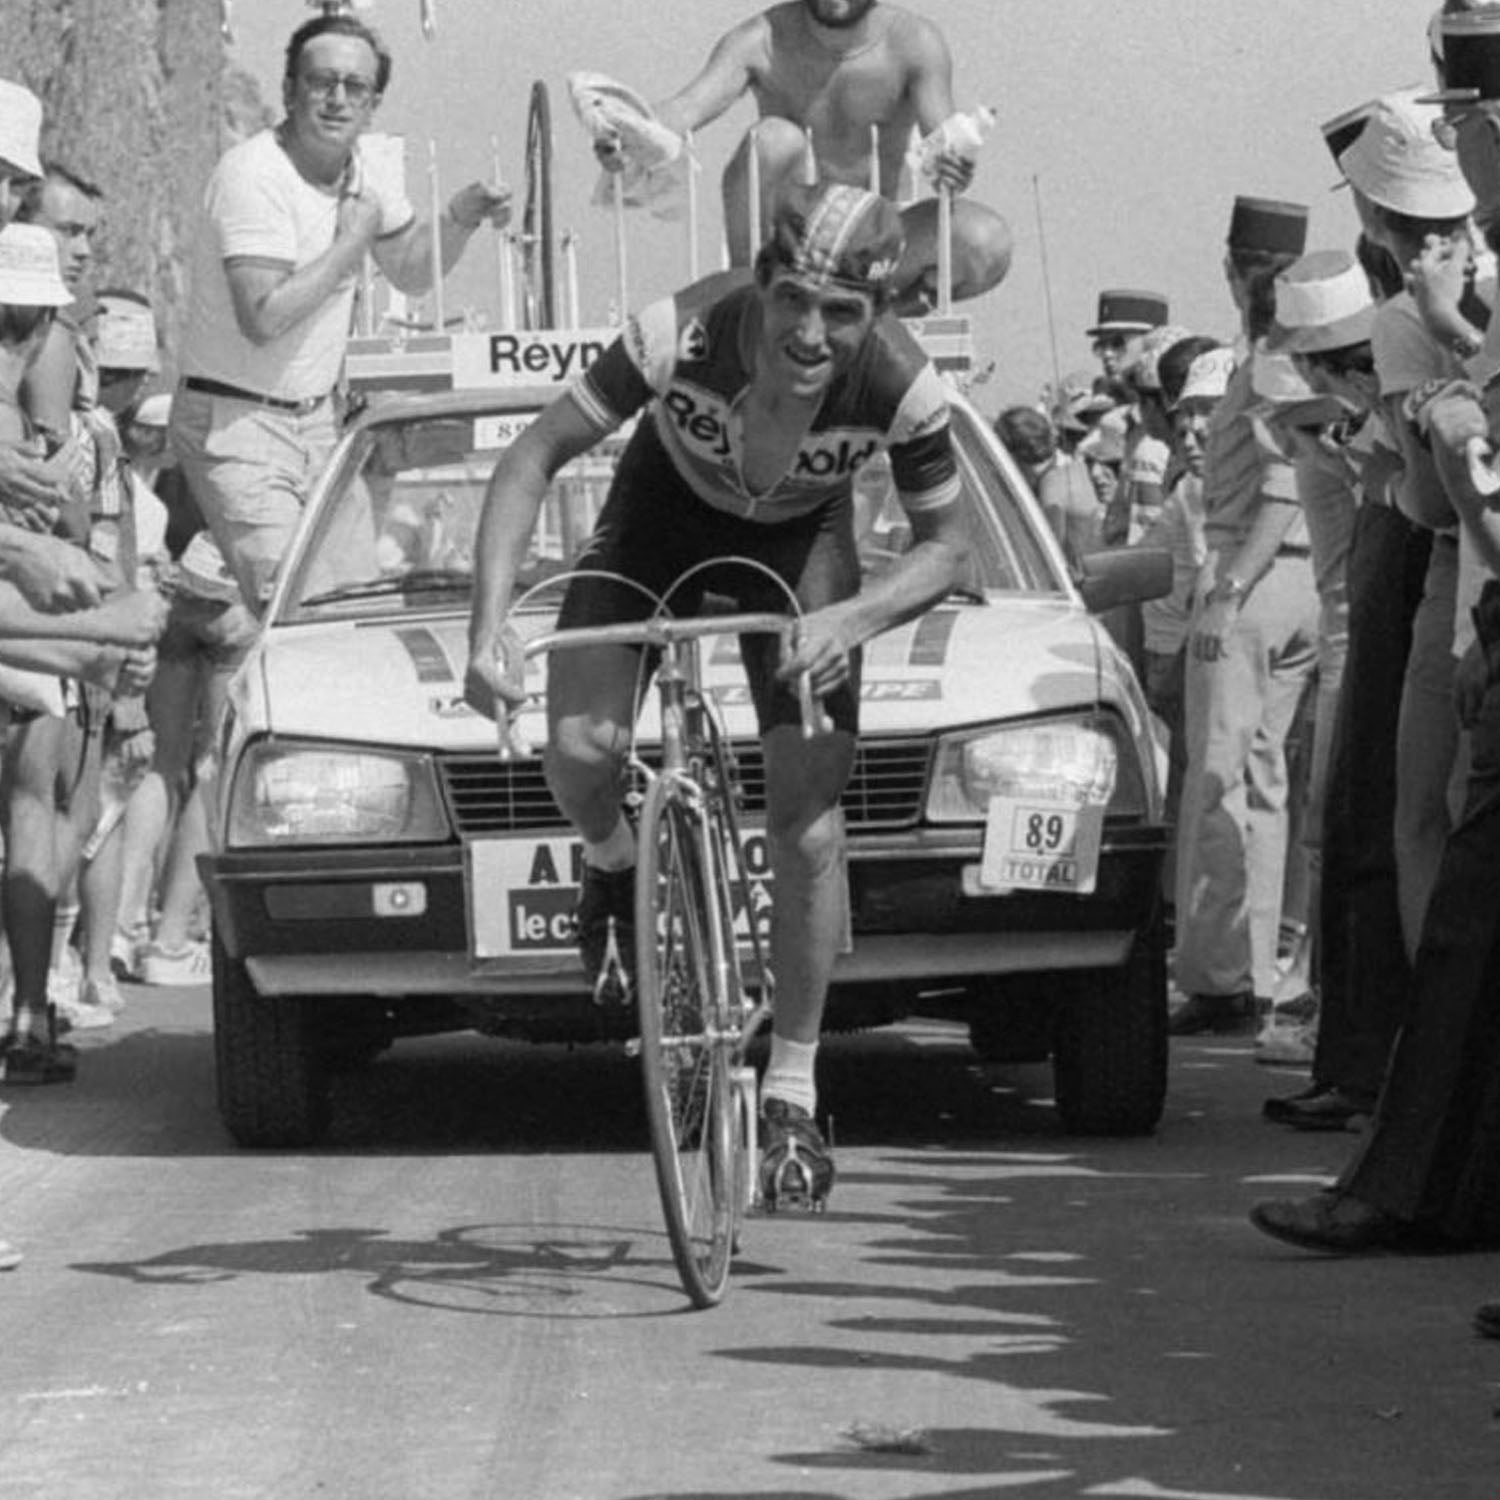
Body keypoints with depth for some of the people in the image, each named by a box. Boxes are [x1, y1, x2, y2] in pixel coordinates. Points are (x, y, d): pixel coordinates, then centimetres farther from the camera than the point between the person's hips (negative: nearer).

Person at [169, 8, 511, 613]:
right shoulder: (254, 174, -20)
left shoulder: (358, 170, 6)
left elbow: (411, 271, 21)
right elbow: (263, 317, -29)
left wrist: (458, 220, 1)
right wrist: (351, 242, -19)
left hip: (316, 417, 8)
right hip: (236, 420, -8)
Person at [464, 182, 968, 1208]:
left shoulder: (900, 386, -32)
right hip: (665, 512, 0)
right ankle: (614, 865, 14)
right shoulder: (682, 336, -36)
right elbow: (534, 460, -26)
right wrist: (489, 625, -37)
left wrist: (851, 618, -36)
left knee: (809, 834, -9)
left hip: (797, 543, 0)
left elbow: (946, 546, -16)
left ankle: (792, 1092, 8)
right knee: (580, 751, -23)